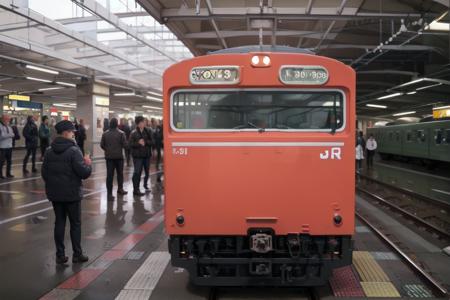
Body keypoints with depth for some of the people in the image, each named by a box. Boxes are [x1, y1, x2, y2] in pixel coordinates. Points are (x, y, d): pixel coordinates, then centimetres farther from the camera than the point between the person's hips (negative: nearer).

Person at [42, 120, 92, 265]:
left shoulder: (49, 151, 4)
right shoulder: (74, 151, -16)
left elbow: (44, 172, 10)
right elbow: (84, 173, -20)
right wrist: (88, 164, 0)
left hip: (55, 193, 5)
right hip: (72, 193, -5)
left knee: (59, 223, 12)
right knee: (75, 224, 7)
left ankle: (60, 255, 15)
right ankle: (77, 254, 13)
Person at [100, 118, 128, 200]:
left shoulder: (105, 133, -2)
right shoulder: (121, 133, -10)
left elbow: (102, 145, 1)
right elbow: (125, 145, -11)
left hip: (109, 156, 2)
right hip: (119, 156, -2)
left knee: (109, 175, 2)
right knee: (120, 173, 16)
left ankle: (109, 193, 1)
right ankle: (120, 189, 24)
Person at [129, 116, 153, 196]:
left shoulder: (147, 132, 5)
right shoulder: (133, 133, -6)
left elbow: (151, 142, 1)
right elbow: (131, 144, -12)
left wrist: (145, 142, -15)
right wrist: (138, 143, -22)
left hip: (147, 154, 5)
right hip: (137, 155, -5)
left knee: (147, 171, 16)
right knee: (137, 172, -6)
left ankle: (145, 185, 39)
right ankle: (136, 189, 0)